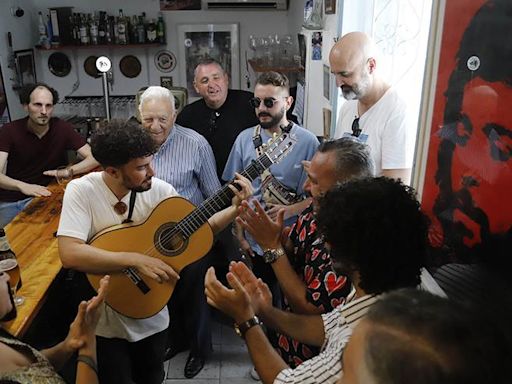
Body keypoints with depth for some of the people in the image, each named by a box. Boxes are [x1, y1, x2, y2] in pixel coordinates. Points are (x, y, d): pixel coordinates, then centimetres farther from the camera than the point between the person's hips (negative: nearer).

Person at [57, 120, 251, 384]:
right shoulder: (82, 191, -19)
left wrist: (236, 208, -15)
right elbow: (69, 254, -30)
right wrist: (135, 259, -33)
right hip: (106, 323, -3)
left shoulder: (159, 190, -11)